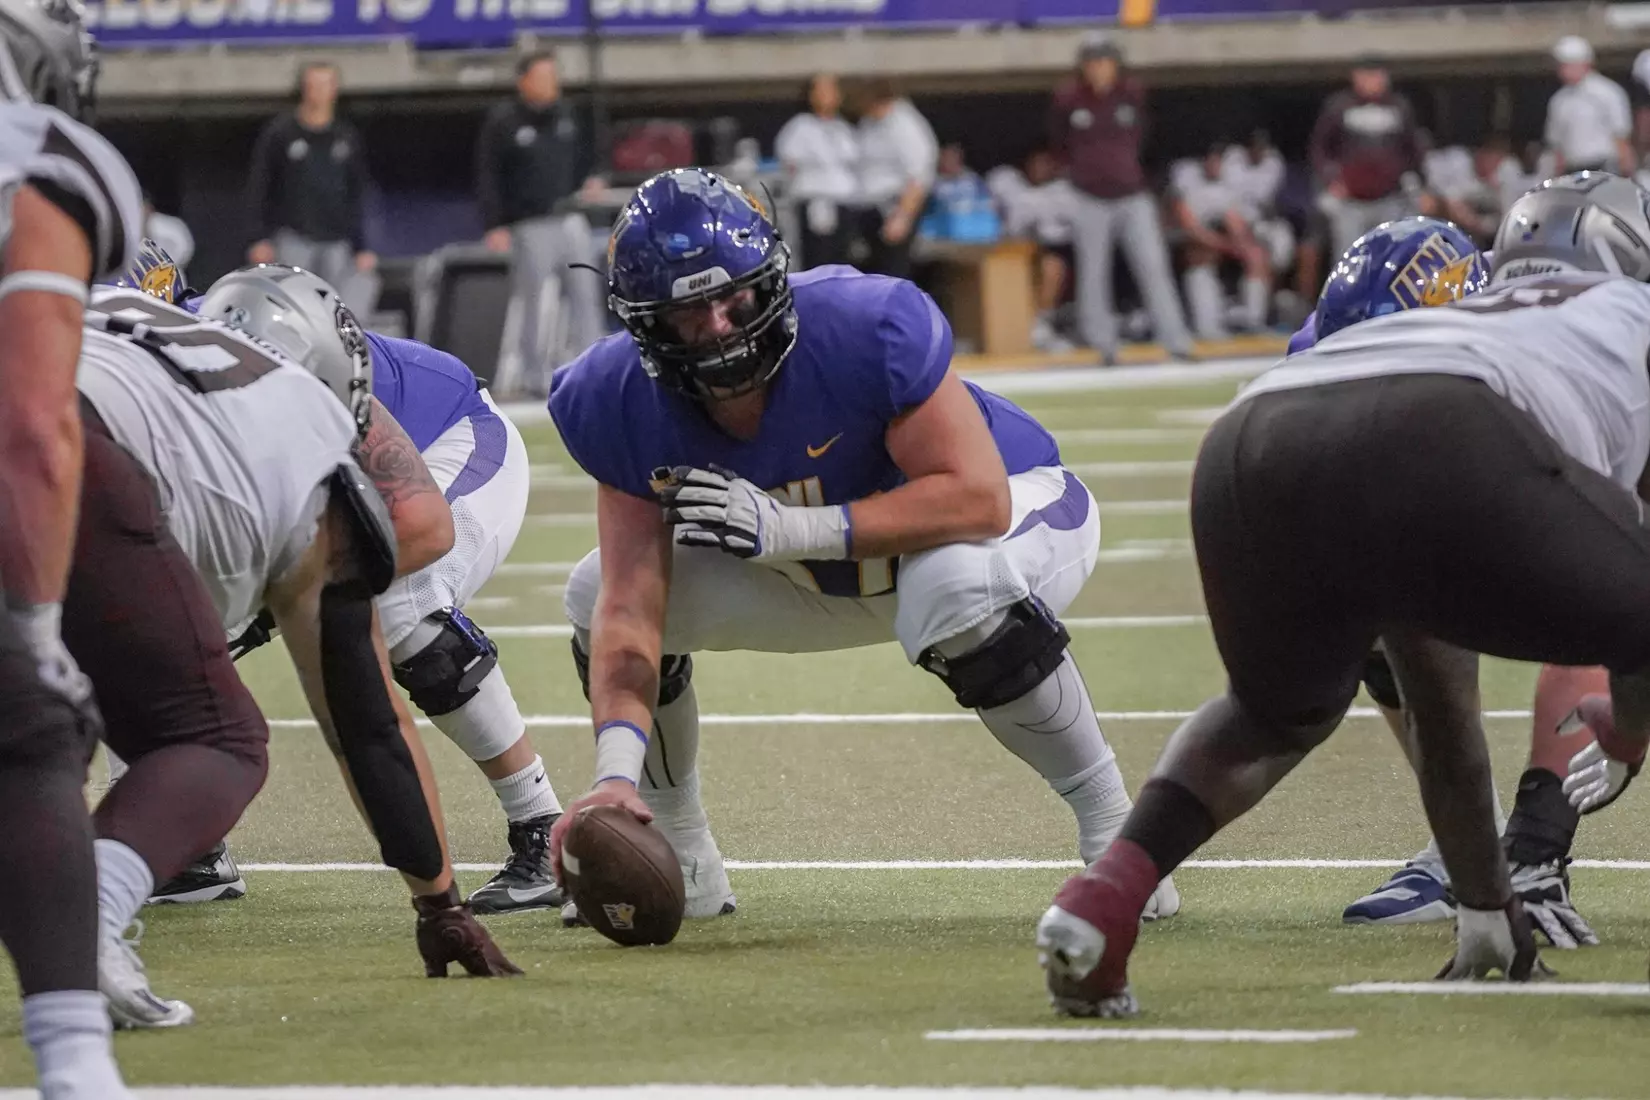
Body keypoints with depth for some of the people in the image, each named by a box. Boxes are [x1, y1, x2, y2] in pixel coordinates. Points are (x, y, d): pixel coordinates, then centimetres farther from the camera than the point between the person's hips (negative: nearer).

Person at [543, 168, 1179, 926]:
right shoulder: (623, 404, -22)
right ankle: (681, 864, 15)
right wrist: (615, 774, -38)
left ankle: (1109, 822, -20)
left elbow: (977, 498, -38)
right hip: (828, 576, 5)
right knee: (597, 596, -6)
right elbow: (630, 612, -23)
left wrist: (793, 529, -44)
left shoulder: (865, 330, -36)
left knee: (959, 585, -41)